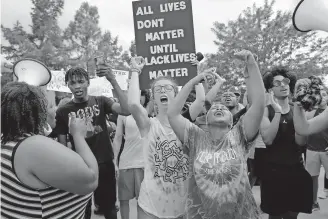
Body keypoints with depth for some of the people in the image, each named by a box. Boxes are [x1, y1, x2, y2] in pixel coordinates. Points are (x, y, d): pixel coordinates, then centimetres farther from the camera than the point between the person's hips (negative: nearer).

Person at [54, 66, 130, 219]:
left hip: (105, 164, 0)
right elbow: (62, 145, 2)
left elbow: (126, 110, -21)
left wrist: (112, 80, -28)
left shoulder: (100, 101, -4)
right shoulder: (63, 112, -3)